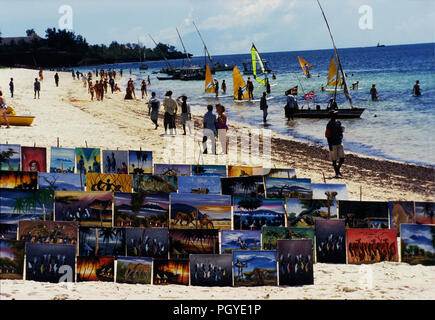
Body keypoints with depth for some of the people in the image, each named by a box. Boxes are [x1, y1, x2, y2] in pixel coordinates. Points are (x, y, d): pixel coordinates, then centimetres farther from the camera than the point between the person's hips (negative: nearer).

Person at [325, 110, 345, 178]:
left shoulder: (338, 123, 10)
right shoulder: (329, 125, -11)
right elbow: (327, 136, -12)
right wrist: (330, 145, -16)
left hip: (339, 143, 7)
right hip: (333, 144, -6)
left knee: (342, 158, 3)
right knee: (334, 160, 1)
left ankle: (338, 169, 24)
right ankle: (336, 173, 9)